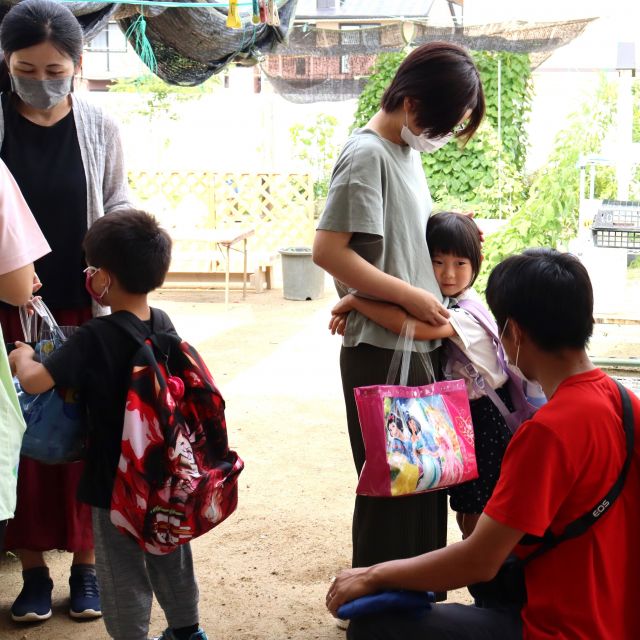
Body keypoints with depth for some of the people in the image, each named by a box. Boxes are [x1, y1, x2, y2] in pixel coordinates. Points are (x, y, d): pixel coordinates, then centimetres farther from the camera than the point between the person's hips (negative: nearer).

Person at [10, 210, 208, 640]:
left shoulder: (94, 338, -23)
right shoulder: (163, 324, -4)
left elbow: (35, 381, -27)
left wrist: (22, 357, -5)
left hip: (115, 480, -6)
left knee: (124, 573, 8)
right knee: (172, 558, 23)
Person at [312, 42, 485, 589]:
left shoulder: (408, 150, 12)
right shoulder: (367, 155, -14)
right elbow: (328, 251, -21)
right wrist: (410, 296, -18)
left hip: (419, 345, 9)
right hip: (383, 352, -9)